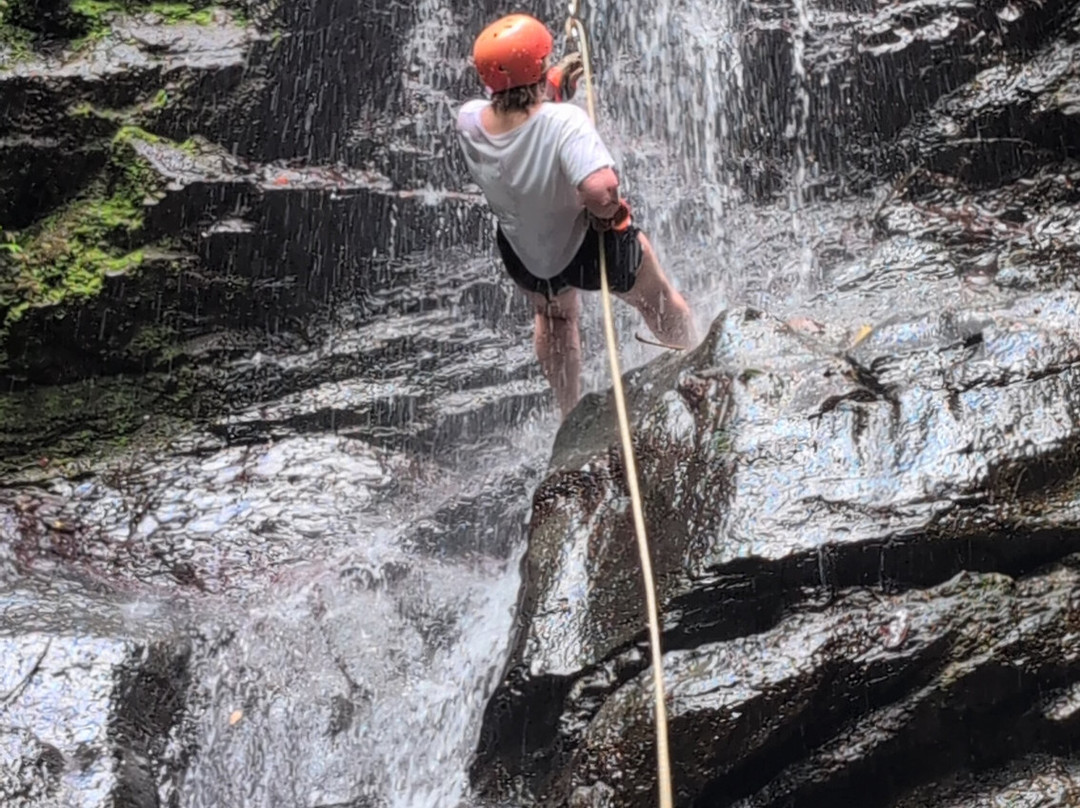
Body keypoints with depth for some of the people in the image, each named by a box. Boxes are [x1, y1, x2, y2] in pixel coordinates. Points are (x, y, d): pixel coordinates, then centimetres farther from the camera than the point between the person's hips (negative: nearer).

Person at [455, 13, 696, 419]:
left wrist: (555, 84, 4)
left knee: (554, 316, 38)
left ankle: (570, 417, 53)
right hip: (592, 248, -4)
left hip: (524, 257, 5)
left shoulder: (469, 121, -21)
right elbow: (601, 191, -51)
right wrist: (608, 212, -29)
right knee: (656, 298, 28)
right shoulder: (564, 121, -39)